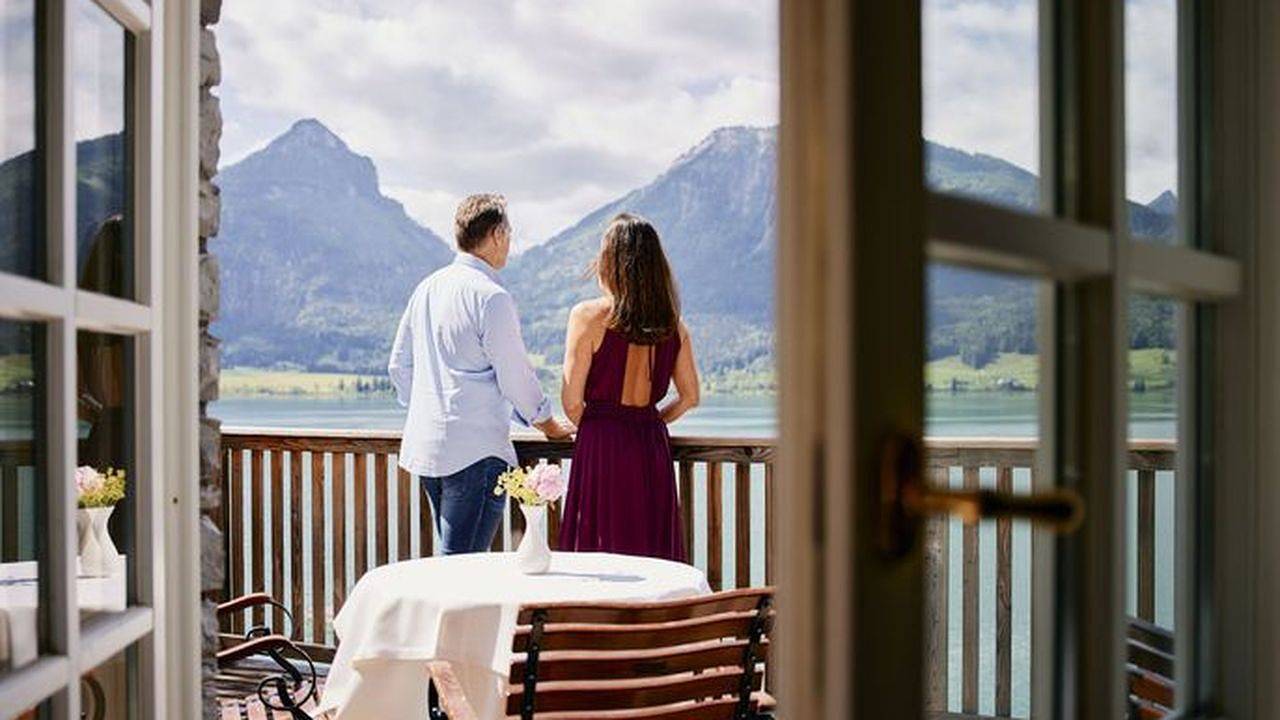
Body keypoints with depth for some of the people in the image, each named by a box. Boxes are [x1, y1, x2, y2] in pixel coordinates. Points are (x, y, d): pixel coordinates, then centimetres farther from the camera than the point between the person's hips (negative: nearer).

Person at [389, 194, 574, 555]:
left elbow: (399, 365, 17)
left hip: (424, 444, 9)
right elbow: (515, 376, -8)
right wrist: (550, 426, 8)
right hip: (475, 451, -9)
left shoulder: (428, 287, 11)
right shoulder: (490, 296, -13)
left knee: (454, 555, 17)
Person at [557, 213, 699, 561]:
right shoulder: (672, 323, 5)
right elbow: (690, 397, 11)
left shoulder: (588, 316, -8)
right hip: (654, 450, 4)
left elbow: (572, 402, -7)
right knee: (653, 556, 10)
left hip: (601, 450, -4)